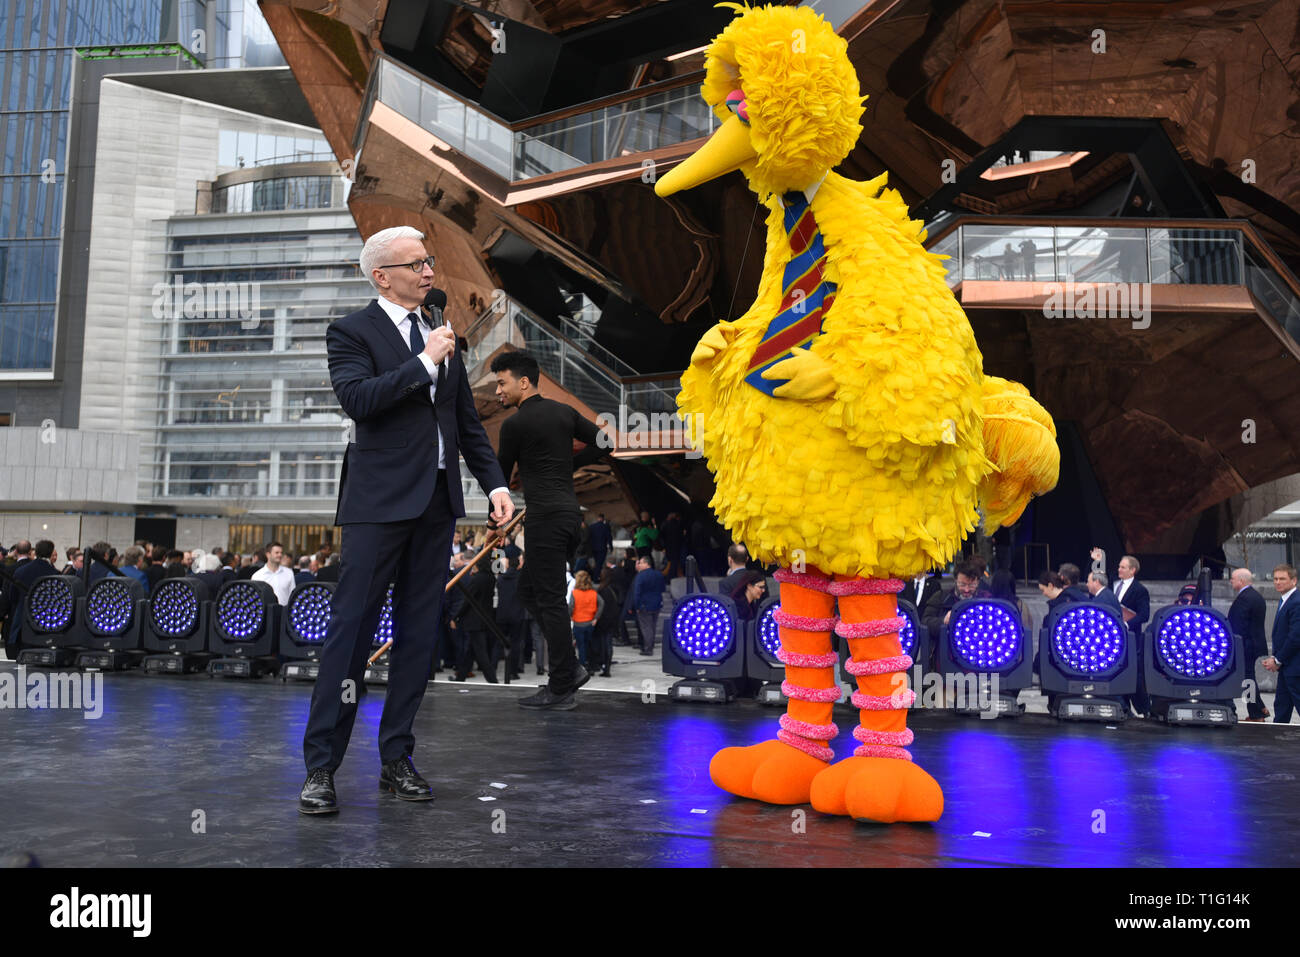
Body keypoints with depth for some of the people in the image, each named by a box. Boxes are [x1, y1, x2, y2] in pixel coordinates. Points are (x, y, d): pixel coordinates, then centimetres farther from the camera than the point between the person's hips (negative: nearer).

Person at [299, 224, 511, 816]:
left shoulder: (441, 334, 16)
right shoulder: (351, 333, -2)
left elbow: (467, 420, 19)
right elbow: (357, 399, -20)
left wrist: (494, 482, 9)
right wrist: (424, 363, -16)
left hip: (437, 501, 6)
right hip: (381, 501, -6)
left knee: (418, 634, 8)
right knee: (351, 630, -5)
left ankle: (396, 758, 18)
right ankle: (320, 766, 2)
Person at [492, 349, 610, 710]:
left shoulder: (515, 424, -8)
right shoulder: (564, 412, 12)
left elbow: (502, 474, 3)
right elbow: (604, 444, 14)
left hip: (545, 517, -8)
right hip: (569, 510, 8)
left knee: (550, 601, -4)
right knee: (529, 591, 17)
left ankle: (561, 690, 1)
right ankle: (569, 667, 14)